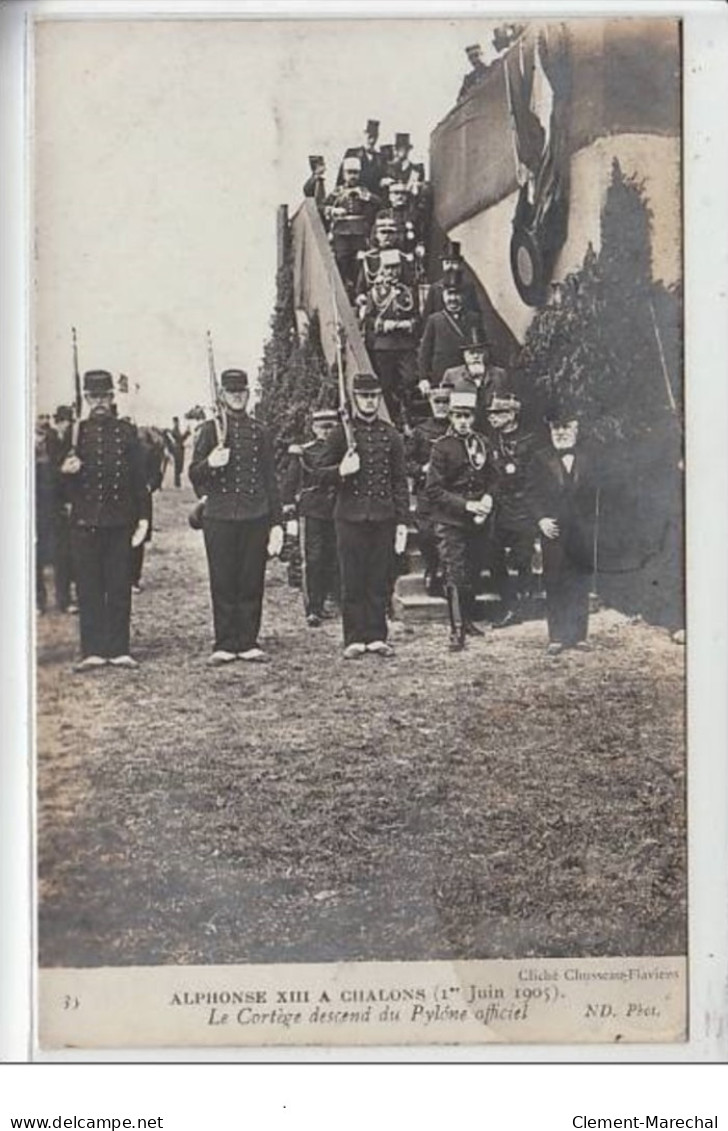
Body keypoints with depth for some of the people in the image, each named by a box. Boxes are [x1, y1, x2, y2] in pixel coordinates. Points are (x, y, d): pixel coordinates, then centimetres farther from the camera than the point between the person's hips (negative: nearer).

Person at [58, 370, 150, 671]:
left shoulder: (127, 431, 8)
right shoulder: (76, 432, 7)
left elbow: (139, 477, 8)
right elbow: (65, 484, 8)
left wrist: (143, 518, 3)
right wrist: (67, 471, -15)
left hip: (120, 521, 1)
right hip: (85, 521, 0)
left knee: (120, 587, 3)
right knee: (88, 588, 1)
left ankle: (118, 649, 9)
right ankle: (92, 650, 6)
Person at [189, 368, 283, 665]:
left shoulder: (259, 432, 11)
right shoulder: (210, 429, 5)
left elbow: (270, 480, 12)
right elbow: (194, 476, -1)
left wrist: (276, 523, 6)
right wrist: (208, 464, -24)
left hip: (256, 518, 2)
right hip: (219, 518, -2)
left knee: (252, 583, 3)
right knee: (223, 584, 1)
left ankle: (248, 643, 10)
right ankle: (224, 645, 8)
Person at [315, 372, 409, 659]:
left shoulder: (391, 435, 9)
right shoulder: (341, 434, 3)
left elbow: (400, 481, 9)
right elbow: (321, 473, 3)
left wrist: (402, 521, 3)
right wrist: (341, 471, -19)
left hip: (383, 518, 2)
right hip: (350, 517, -2)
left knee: (379, 581, 5)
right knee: (352, 582, 1)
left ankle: (376, 637, 12)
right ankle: (354, 639, 6)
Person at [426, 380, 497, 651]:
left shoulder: (481, 442, 7)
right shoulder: (441, 447, -9)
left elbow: (491, 476, 17)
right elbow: (434, 489, -11)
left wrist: (487, 498, -4)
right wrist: (467, 505, -17)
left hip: (477, 521, 5)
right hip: (450, 522, -5)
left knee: (473, 573, 14)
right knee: (455, 576, -9)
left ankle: (468, 620, 29)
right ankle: (457, 631, -7)